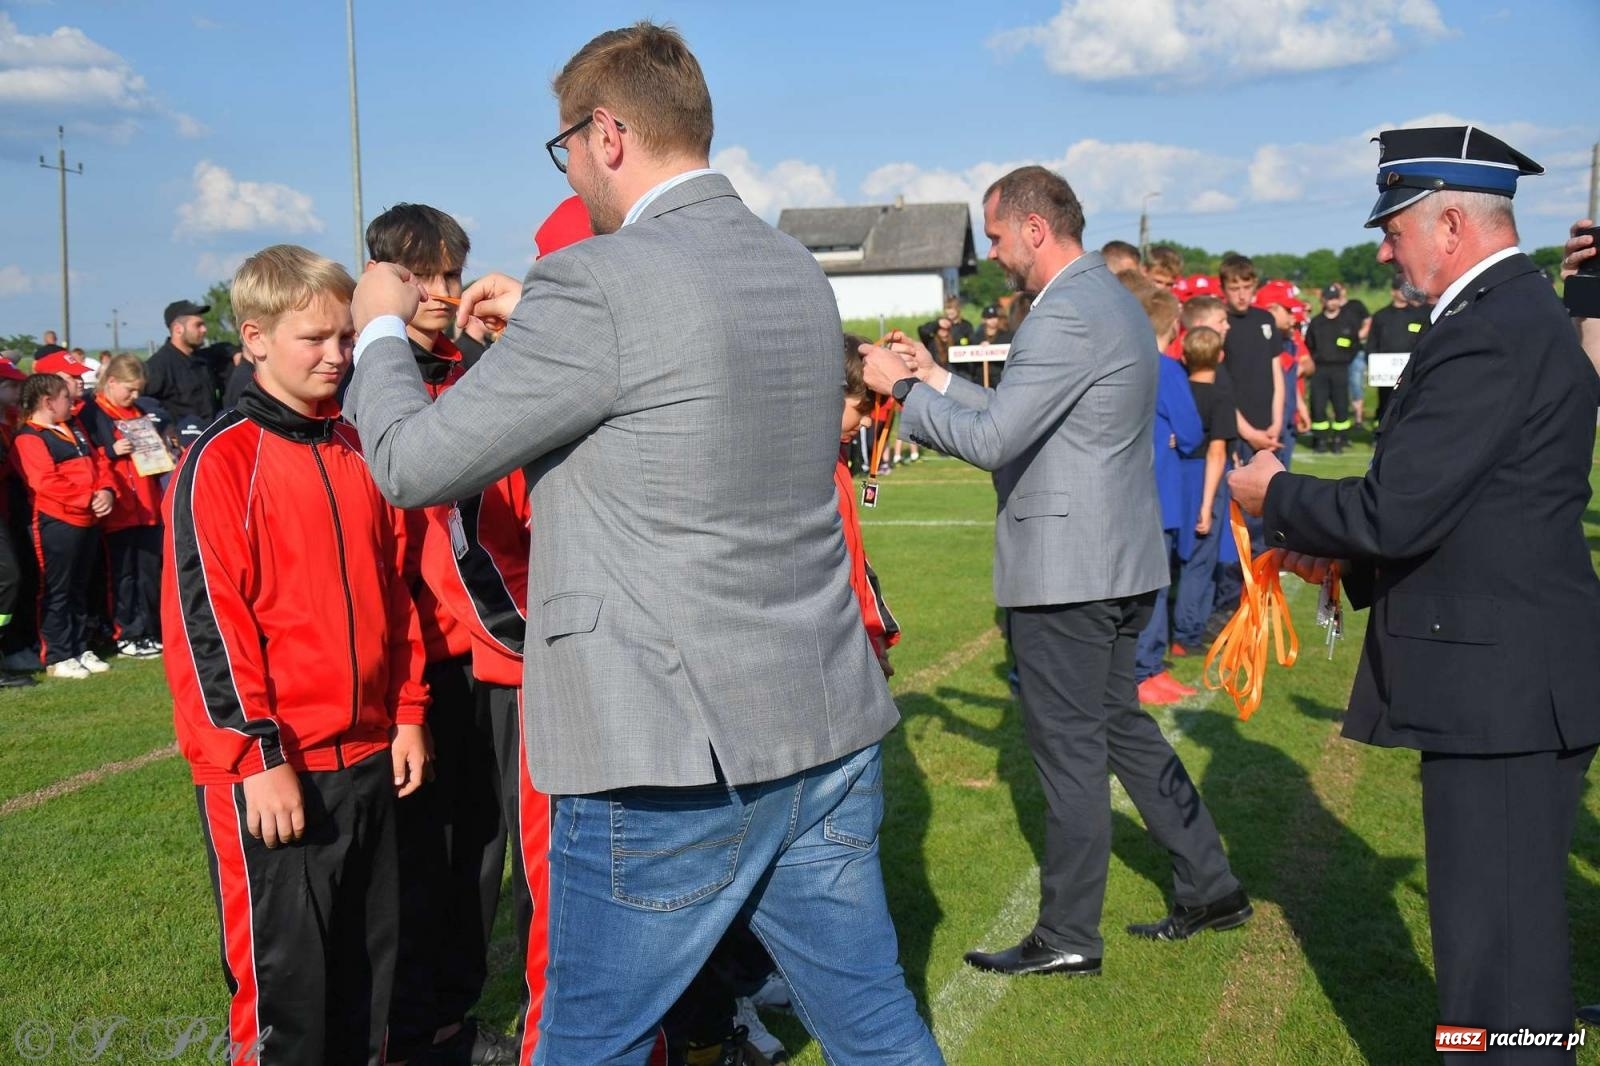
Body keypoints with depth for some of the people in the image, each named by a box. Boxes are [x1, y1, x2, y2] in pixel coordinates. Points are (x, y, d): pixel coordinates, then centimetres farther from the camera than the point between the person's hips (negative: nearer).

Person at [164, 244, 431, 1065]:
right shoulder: (221, 461, -9)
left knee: (366, 964, 16)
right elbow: (205, 618, -13)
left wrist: (406, 714, 11)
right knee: (282, 975, 3)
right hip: (268, 767, -6)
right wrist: (258, 757, -16)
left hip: (368, 754, 6)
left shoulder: (359, 454, 10)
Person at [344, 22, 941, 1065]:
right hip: (833, 734, 7)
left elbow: (412, 464, -9)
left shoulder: (598, 284, -15)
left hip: (676, 766, -7)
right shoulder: (800, 274, 8)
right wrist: (539, 317, 27)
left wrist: (381, 329, 10)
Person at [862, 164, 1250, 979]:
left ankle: (1068, 936, 13)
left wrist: (903, 389, -10)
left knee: (1069, 747, 0)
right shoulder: (1107, 298, 14)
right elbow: (1024, 420, 17)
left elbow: (991, 440, -22)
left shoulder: (1067, 315, -19)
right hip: (1117, 559, 10)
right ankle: (1209, 887, 27)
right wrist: (939, 380, 13)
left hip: (1066, 568, -10)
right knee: (1119, 725, 19)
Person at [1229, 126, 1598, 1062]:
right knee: (1514, 930, 23)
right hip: (1520, 676, 10)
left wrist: (1276, 494, -6)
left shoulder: (1489, 333, -19)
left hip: (1504, 686, -10)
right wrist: (1348, 557, 13)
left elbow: (1395, 511, -23)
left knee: (1495, 948, 0)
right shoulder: (1522, 311, 13)